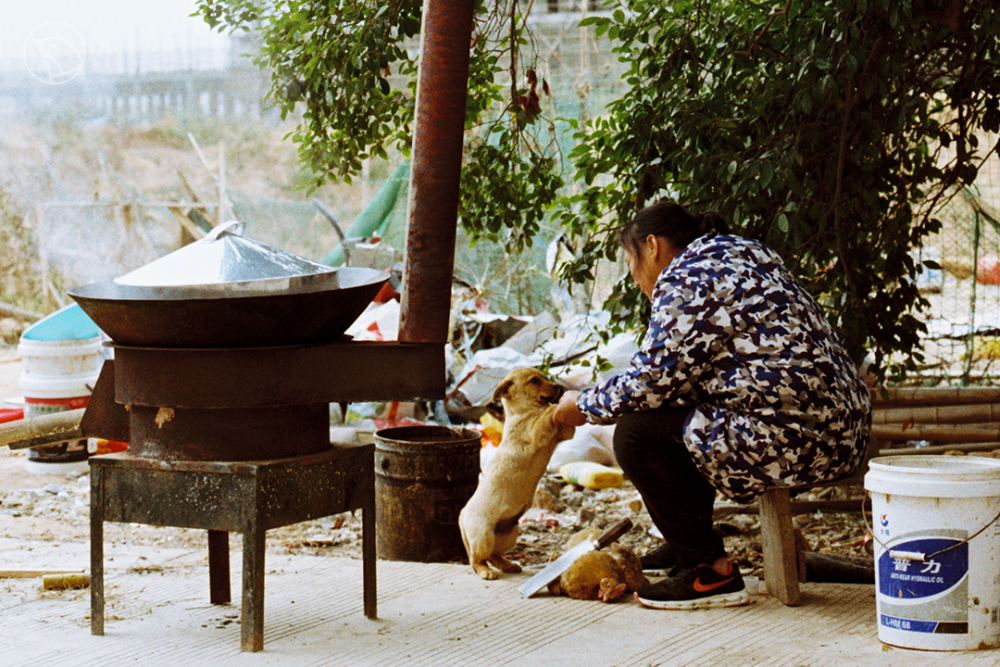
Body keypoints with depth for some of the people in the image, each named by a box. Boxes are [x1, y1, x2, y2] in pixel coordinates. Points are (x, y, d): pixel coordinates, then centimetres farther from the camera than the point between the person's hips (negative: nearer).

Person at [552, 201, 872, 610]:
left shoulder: (686, 278, -9)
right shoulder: (743, 252, 22)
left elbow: (650, 381, -12)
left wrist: (583, 405, 5)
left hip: (793, 440, -11)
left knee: (636, 433, -6)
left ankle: (712, 572, -2)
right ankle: (687, 546, 33)